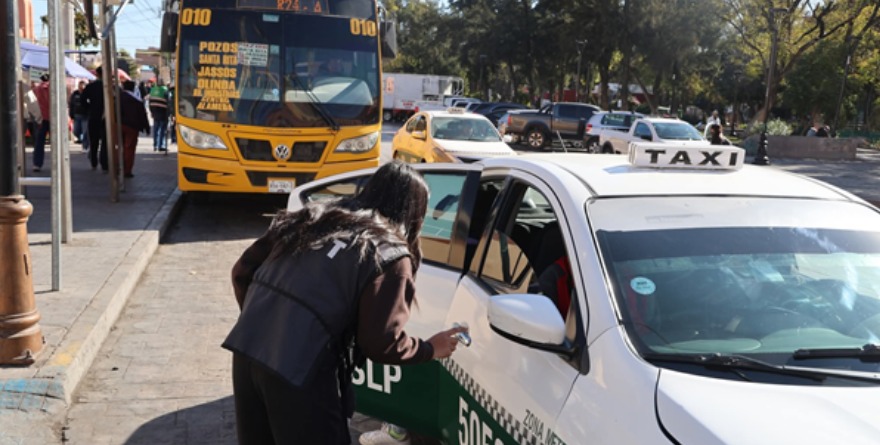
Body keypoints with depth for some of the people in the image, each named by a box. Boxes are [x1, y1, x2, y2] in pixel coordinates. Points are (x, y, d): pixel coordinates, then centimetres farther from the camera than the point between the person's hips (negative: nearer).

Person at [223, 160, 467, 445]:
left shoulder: (312, 217, 15)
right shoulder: (390, 255, -3)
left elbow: (243, 271, 15)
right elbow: (380, 343, -4)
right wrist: (430, 349, 13)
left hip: (247, 348, 6)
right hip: (301, 368, -6)